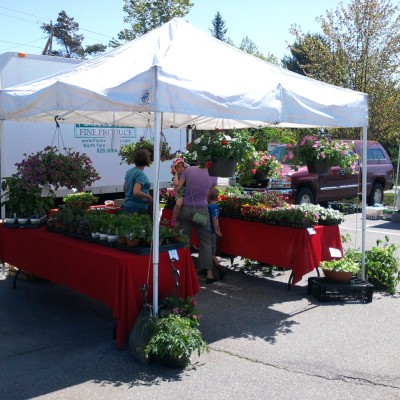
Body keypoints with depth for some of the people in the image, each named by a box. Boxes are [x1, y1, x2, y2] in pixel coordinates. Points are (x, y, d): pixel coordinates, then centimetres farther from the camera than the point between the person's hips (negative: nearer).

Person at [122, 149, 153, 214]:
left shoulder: (129, 172, 9)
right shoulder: (141, 174, -18)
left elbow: (125, 189, 21)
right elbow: (136, 192, -28)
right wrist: (149, 197, -16)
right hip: (138, 208, -9)